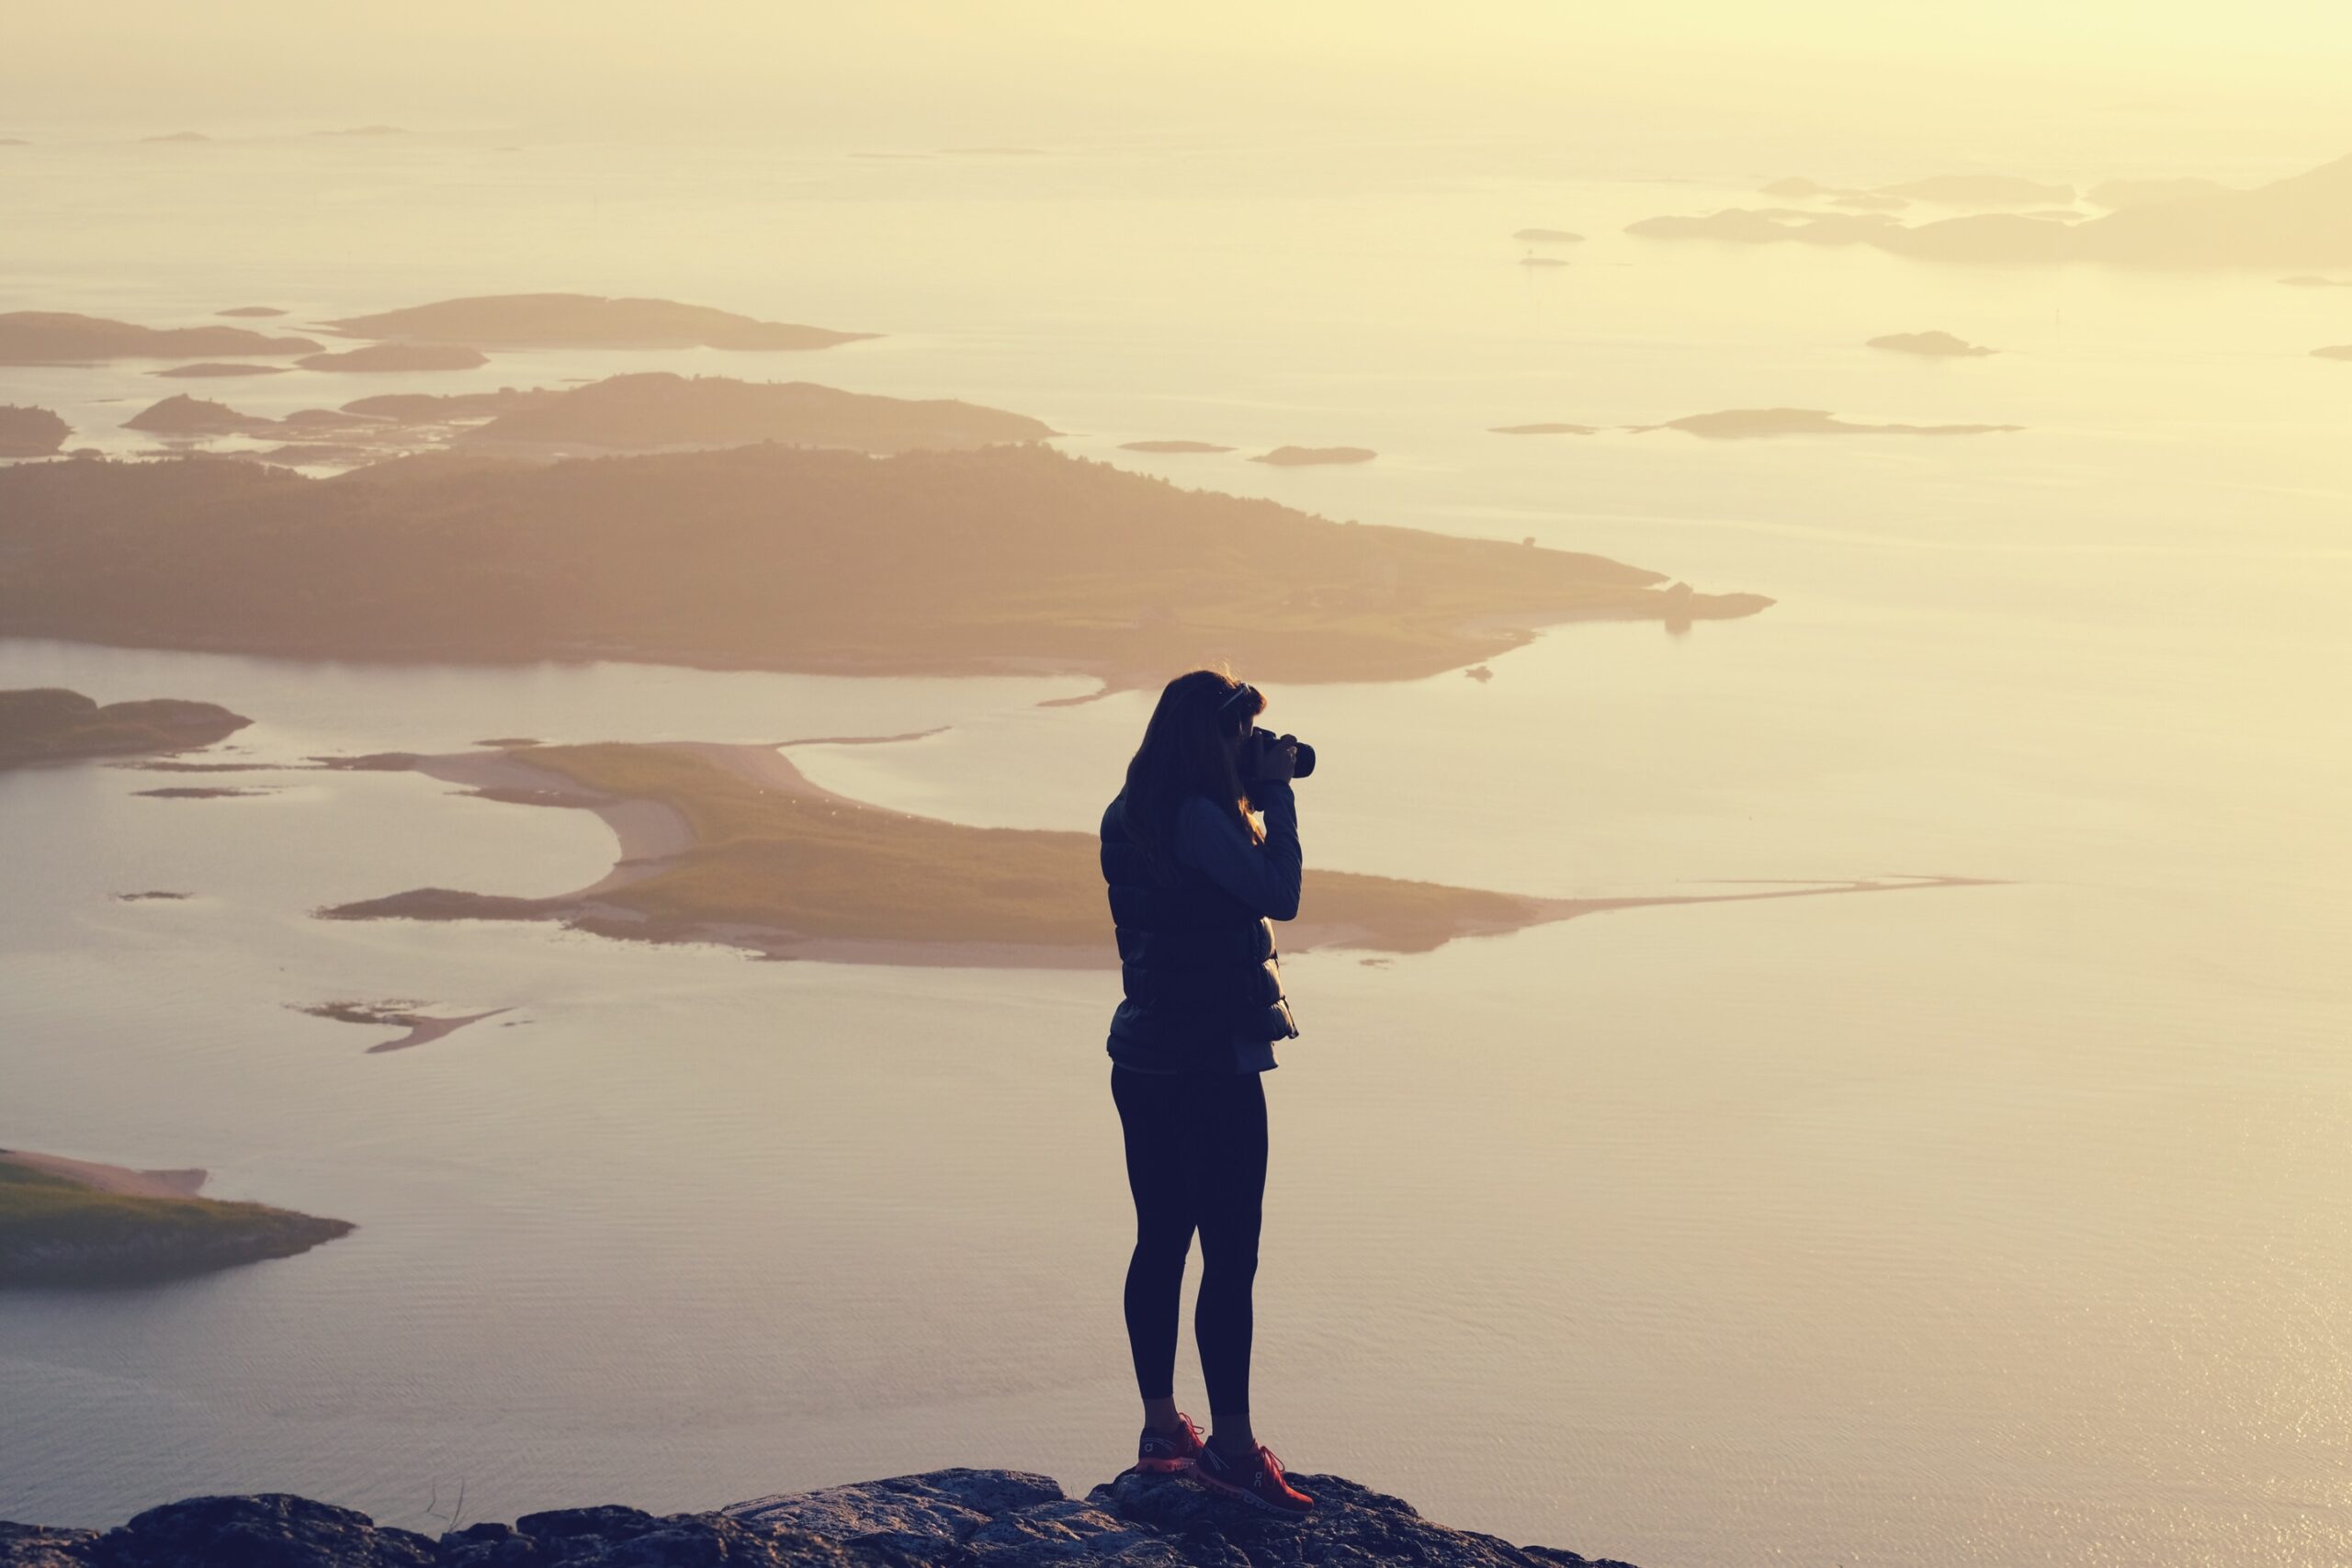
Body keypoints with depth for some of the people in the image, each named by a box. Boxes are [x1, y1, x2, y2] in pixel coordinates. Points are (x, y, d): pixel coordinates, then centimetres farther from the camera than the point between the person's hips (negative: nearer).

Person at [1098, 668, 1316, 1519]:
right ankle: (1232, 1447, -2)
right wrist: (1275, 793, -10)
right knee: (1230, 1256, -5)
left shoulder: (1132, 816, 11)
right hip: (1210, 1062, -10)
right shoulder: (1199, 817, -19)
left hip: (1144, 1057, 10)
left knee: (1162, 1241, 14)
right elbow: (1279, 895, -16)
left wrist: (1260, 795, 14)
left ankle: (1161, 1426, 19)